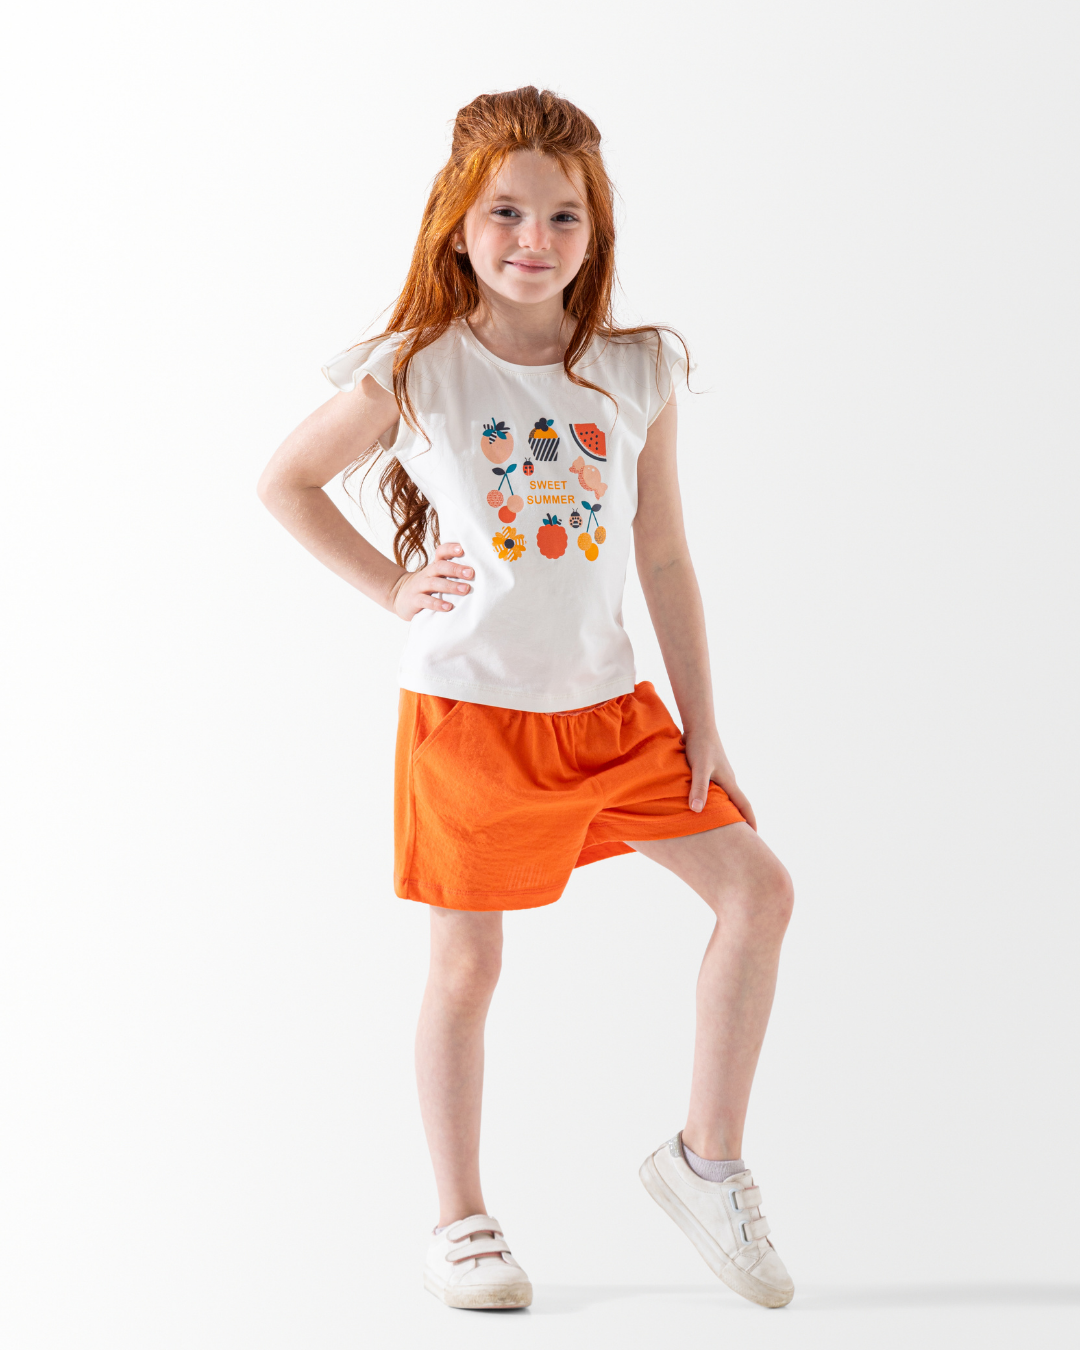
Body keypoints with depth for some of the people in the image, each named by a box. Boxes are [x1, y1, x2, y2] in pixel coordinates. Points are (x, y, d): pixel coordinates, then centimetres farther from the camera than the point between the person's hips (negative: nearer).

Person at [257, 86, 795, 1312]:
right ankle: (460, 1224, 21)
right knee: (466, 967, 4)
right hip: (469, 707, -3)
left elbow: (663, 558, 6)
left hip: (610, 706, 4)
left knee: (757, 891, -3)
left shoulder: (637, 374, 2)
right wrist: (390, 588, -3)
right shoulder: (417, 374, -6)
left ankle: (707, 1162, 12)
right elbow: (283, 483, 5)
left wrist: (702, 720, 5)